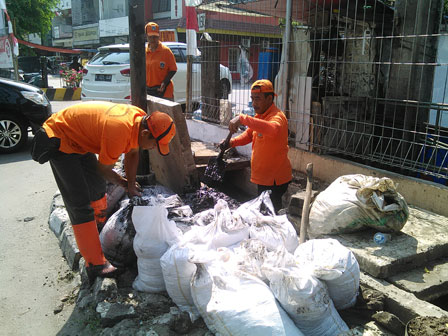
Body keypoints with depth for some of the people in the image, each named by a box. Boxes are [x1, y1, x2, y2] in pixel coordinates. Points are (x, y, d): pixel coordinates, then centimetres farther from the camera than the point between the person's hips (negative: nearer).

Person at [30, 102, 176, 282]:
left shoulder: (141, 119, -11)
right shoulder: (119, 132, -36)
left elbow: (132, 153, 6)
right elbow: (104, 169, -19)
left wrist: (131, 183, -2)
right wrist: (126, 184, -1)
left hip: (79, 140, 9)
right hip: (59, 140, -9)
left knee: (98, 190, 18)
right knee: (80, 204, -12)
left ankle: (97, 235, 43)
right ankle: (96, 264, -6)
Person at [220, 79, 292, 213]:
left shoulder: (277, 116, -21)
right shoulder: (260, 115, 11)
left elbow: (272, 129, -45)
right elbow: (249, 134, 19)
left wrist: (242, 119, -48)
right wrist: (232, 142, -1)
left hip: (275, 179, -9)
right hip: (263, 177, 9)